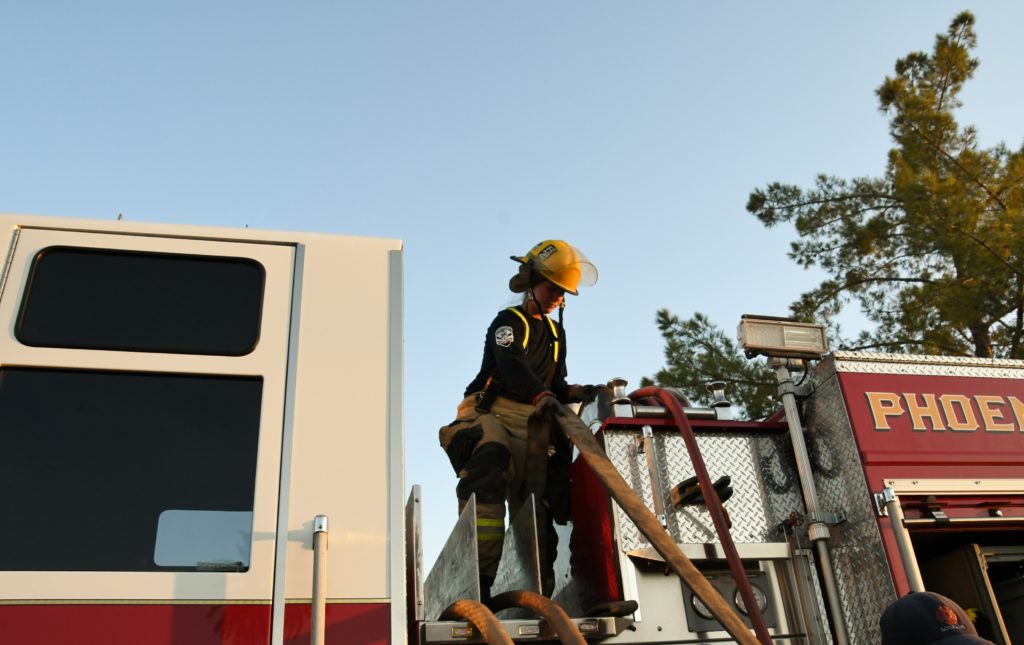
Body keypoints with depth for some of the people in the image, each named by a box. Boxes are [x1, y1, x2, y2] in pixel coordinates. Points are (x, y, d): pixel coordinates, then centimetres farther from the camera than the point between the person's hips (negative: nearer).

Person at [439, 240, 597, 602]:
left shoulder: (556, 333, 25)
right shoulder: (508, 321, 2)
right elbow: (511, 364, -19)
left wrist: (573, 392, -3)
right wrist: (540, 394, -37)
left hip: (534, 427, 7)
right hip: (494, 414, -7)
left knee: (536, 509, -3)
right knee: (489, 471, -31)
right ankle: (478, 579, -36)